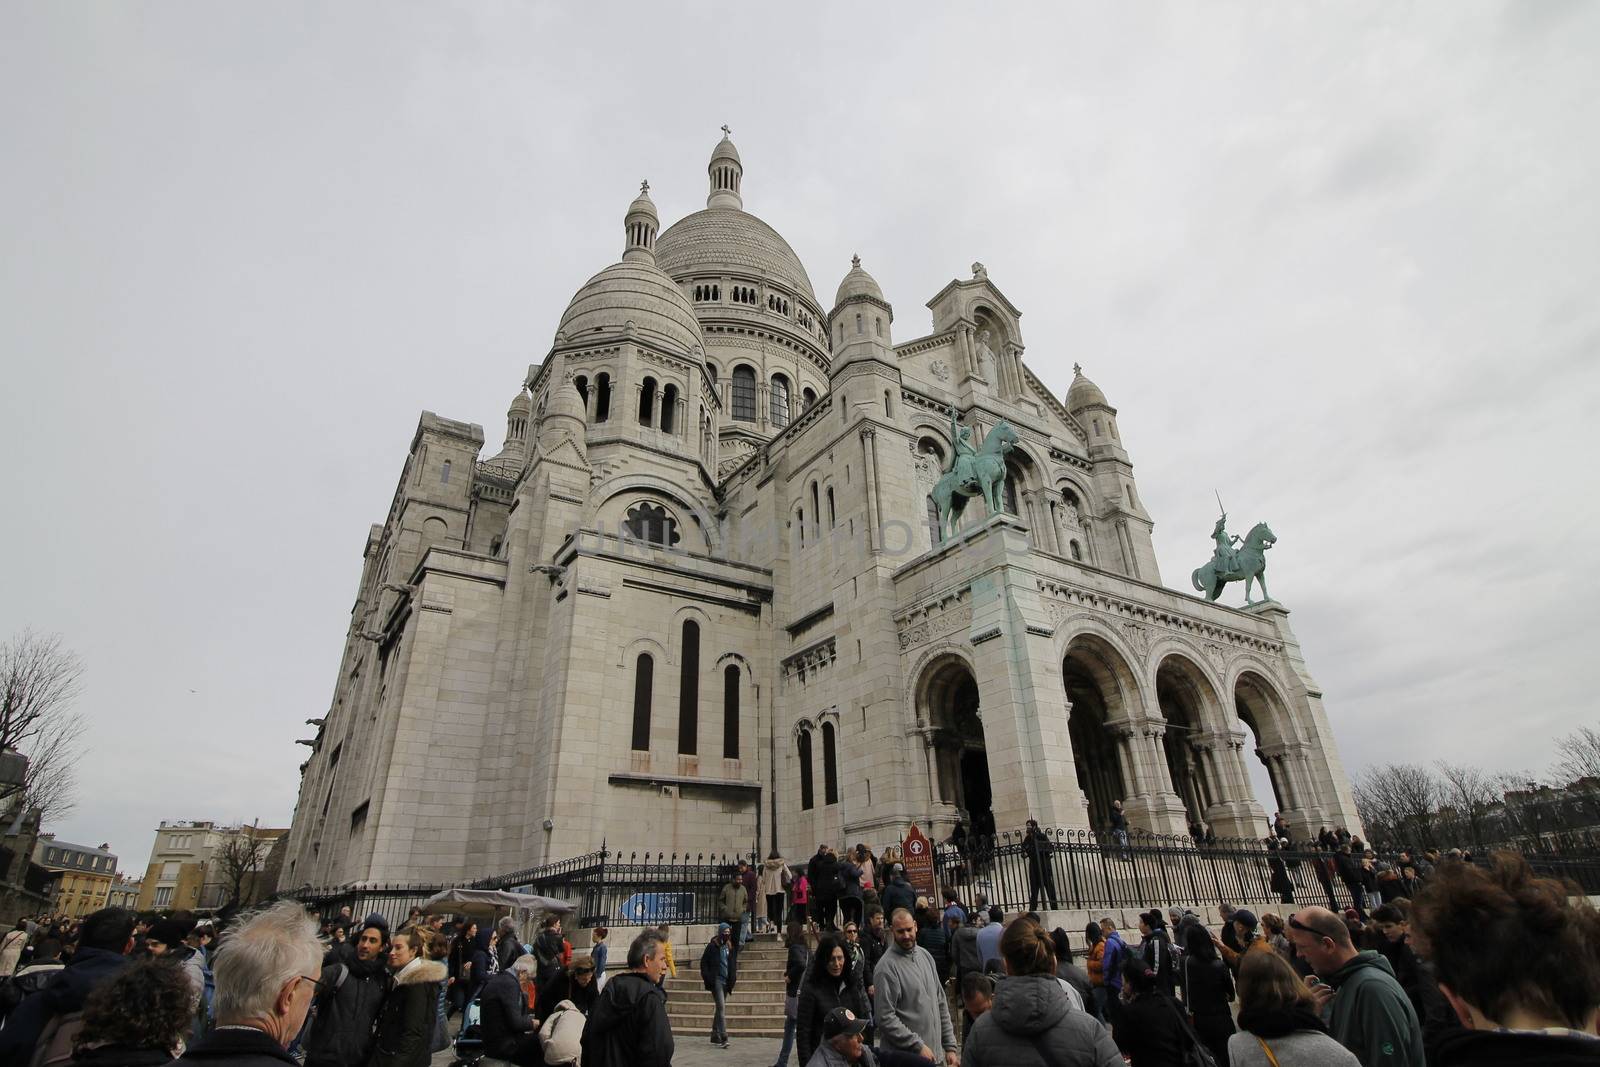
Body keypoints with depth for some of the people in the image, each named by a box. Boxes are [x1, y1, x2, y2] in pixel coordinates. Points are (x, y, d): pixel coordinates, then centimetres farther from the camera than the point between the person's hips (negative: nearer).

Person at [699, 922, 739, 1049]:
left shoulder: (731, 947, 10)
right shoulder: (712, 946, -6)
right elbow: (703, 962, -4)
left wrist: (733, 978, 7)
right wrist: (707, 977, -12)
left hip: (726, 981, 6)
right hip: (716, 980, -6)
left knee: (719, 1008, 13)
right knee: (721, 1007, -14)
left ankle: (715, 1037, 22)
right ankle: (723, 1038, -15)